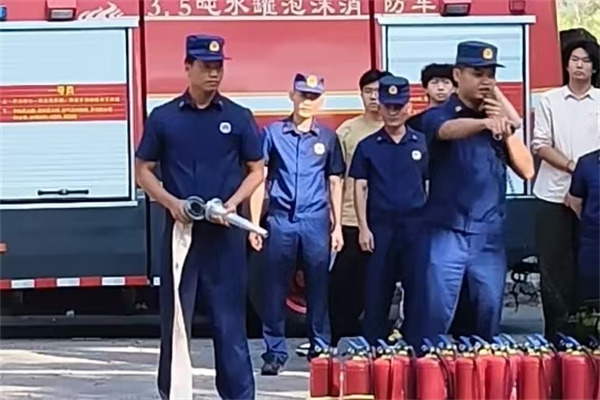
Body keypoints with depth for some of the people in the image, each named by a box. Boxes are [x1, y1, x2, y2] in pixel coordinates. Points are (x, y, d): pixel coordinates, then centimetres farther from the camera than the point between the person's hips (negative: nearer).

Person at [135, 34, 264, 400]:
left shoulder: (239, 117, 3)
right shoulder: (163, 117, 3)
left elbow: (256, 170, 7)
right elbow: (144, 169, 7)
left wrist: (233, 203, -10)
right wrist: (170, 202, -10)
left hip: (225, 230, 0)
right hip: (181, 228, 0)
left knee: (230, 317, 4)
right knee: (176, 317, 4)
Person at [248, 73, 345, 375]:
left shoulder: (327, 137, 8)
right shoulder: (273, 133, 3)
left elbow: (335, 183, 12)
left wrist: (337, 227, 7)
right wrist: (254, 224, -1)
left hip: (316, 221, 1)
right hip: (280, 220, -1)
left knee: (318, 288, 5)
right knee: (275, 288, 2)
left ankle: (320, 350, 14)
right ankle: (274, 352, 9)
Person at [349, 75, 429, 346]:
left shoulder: (422, 143, 7)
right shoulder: (367, 146, 6)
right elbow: (360, 187, 4)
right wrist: (363, 227, -4)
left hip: (416, 225, 0)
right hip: (380, 226, 0)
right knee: (377, 292, 3)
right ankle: (373, 347, 10)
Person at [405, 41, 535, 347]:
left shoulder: (501, 118, 12)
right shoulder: (438, 116, -2)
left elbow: (526, 170, 6)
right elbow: (450, 130, -27)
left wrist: (506, 129, -8)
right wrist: (486, 122, -48)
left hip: (489, 235, 4)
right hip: (446, 233, -4)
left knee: (489, 312, 9)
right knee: (434, 315, -5)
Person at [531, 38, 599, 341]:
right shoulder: (549, 101, 5)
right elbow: (540, 145, -1)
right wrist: (572, 166, -13)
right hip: (554, 194, 0)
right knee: (554, 266, 2)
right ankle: (555, 332, 9)